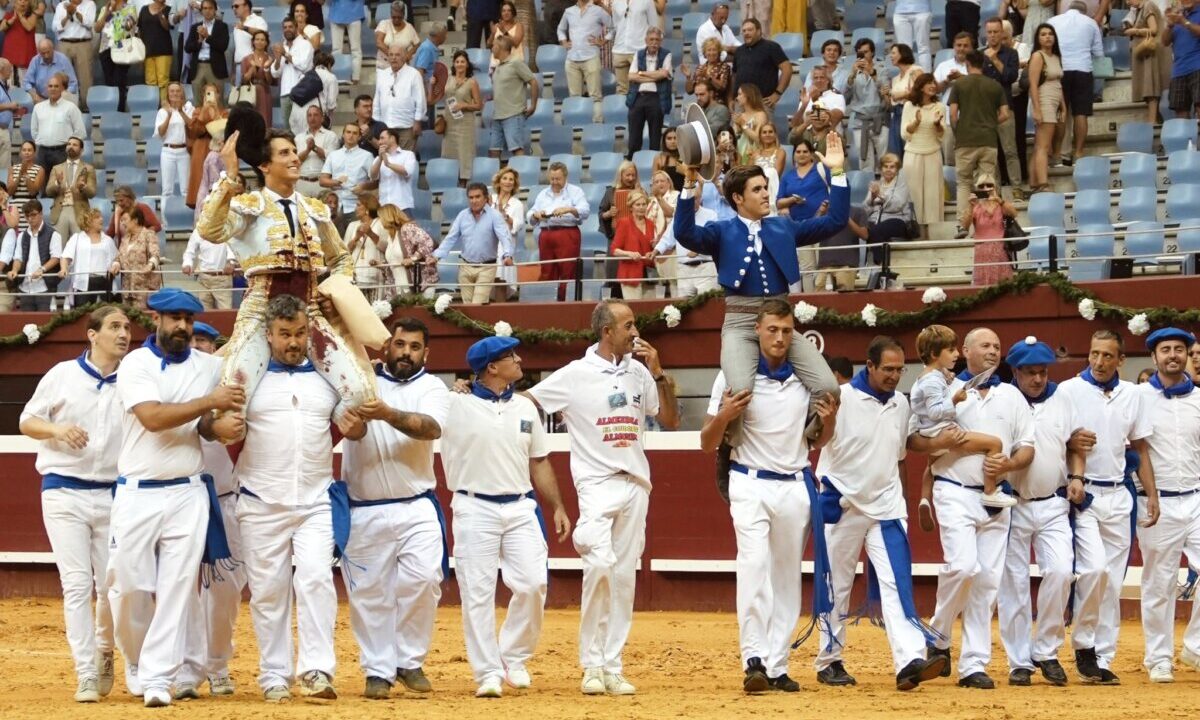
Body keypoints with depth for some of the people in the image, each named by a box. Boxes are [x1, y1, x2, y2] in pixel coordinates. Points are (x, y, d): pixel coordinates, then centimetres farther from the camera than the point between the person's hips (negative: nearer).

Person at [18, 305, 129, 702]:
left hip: (113, 494, 2)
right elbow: (27, 421, 4)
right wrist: (57, 430, -15)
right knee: (76, 584, -7)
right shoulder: (63, 375, 0)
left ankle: (104, 652, 30)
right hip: (64, 491, -2)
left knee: (112, 584, 4)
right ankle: (86, 674, -4)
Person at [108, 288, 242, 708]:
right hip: (137, 495, -2)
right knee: (129, 586, 0)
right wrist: (209, 402, -21)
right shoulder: (136, 365, -4)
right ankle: (138, 668, 22)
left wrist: (218, 426, -9)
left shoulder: (209, 367, 8)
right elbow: (153, 418, -18)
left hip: (188, 495, 2)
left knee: (177, 588, -5)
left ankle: (157, 679, -4)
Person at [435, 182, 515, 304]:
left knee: (479, 305, -13)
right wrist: (437, 256, -9)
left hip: (486, 268, -4)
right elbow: (450, 238, 5)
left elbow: (505, 236, -19)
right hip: (465, 266, 4)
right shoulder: (462, 215, 5)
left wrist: (507, 255, -38)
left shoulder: (494, 215, -7)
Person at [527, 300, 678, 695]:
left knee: (624, 576, 6)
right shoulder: (575, 375, -4)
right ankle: (592, 666, -14)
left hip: (635, 485, 5)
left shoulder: (638, 372, 10)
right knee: (600, 563, -23)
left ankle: (613, 667, 11)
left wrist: (658, 374, 1)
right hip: (597, 482, -5)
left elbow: (671, 420, 13)